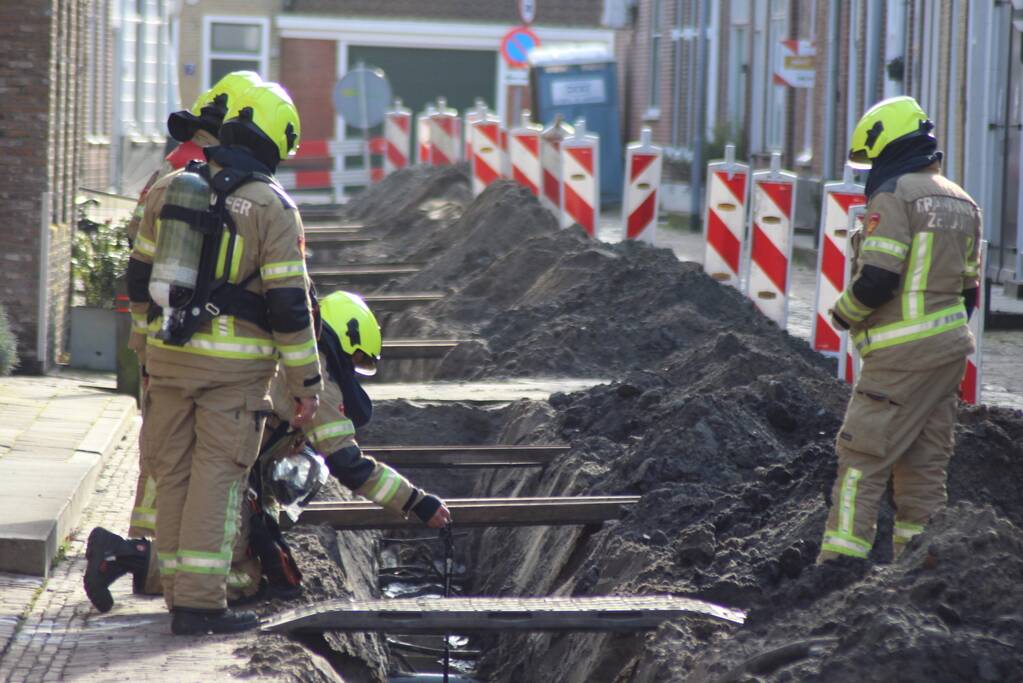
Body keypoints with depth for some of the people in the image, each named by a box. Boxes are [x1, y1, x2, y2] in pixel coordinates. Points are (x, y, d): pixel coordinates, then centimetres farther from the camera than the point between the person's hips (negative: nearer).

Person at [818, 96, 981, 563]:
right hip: (949, 352, 8)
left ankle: (840, 562, -9)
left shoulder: (894, 195, -11)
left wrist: (843, 313, -1)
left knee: (862, 456, -6)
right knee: (925, 463, 11)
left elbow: (876, 278, -19)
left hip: (901, 354, -8)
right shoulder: (961, 202, 16)